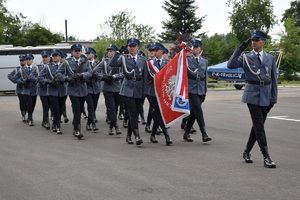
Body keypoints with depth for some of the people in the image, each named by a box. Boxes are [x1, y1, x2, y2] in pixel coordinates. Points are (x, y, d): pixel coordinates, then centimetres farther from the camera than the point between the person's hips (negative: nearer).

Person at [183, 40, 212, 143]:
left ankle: (186, 133, 21)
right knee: (198, 110, -13)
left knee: (194, 111, 9)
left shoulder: (204, 61, 14)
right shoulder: (187, 59, 0)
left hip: (201, 89, 5)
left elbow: (205, 76, 17)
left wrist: (205, 91, 15)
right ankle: (204, 134, -15)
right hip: (191, 88, -5)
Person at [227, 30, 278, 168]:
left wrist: (274, 98, 4)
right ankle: (266, 157, -7)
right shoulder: (245, 57, 2)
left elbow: (274, 79, 9)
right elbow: (230, 65, -14)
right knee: (259, 126, -8)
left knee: (257, 125, 10)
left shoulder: (270, 58, 8)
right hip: (252, 94, -3)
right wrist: (240, 49, -18)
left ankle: (247, 152, 26)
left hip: (266, 96, 3)